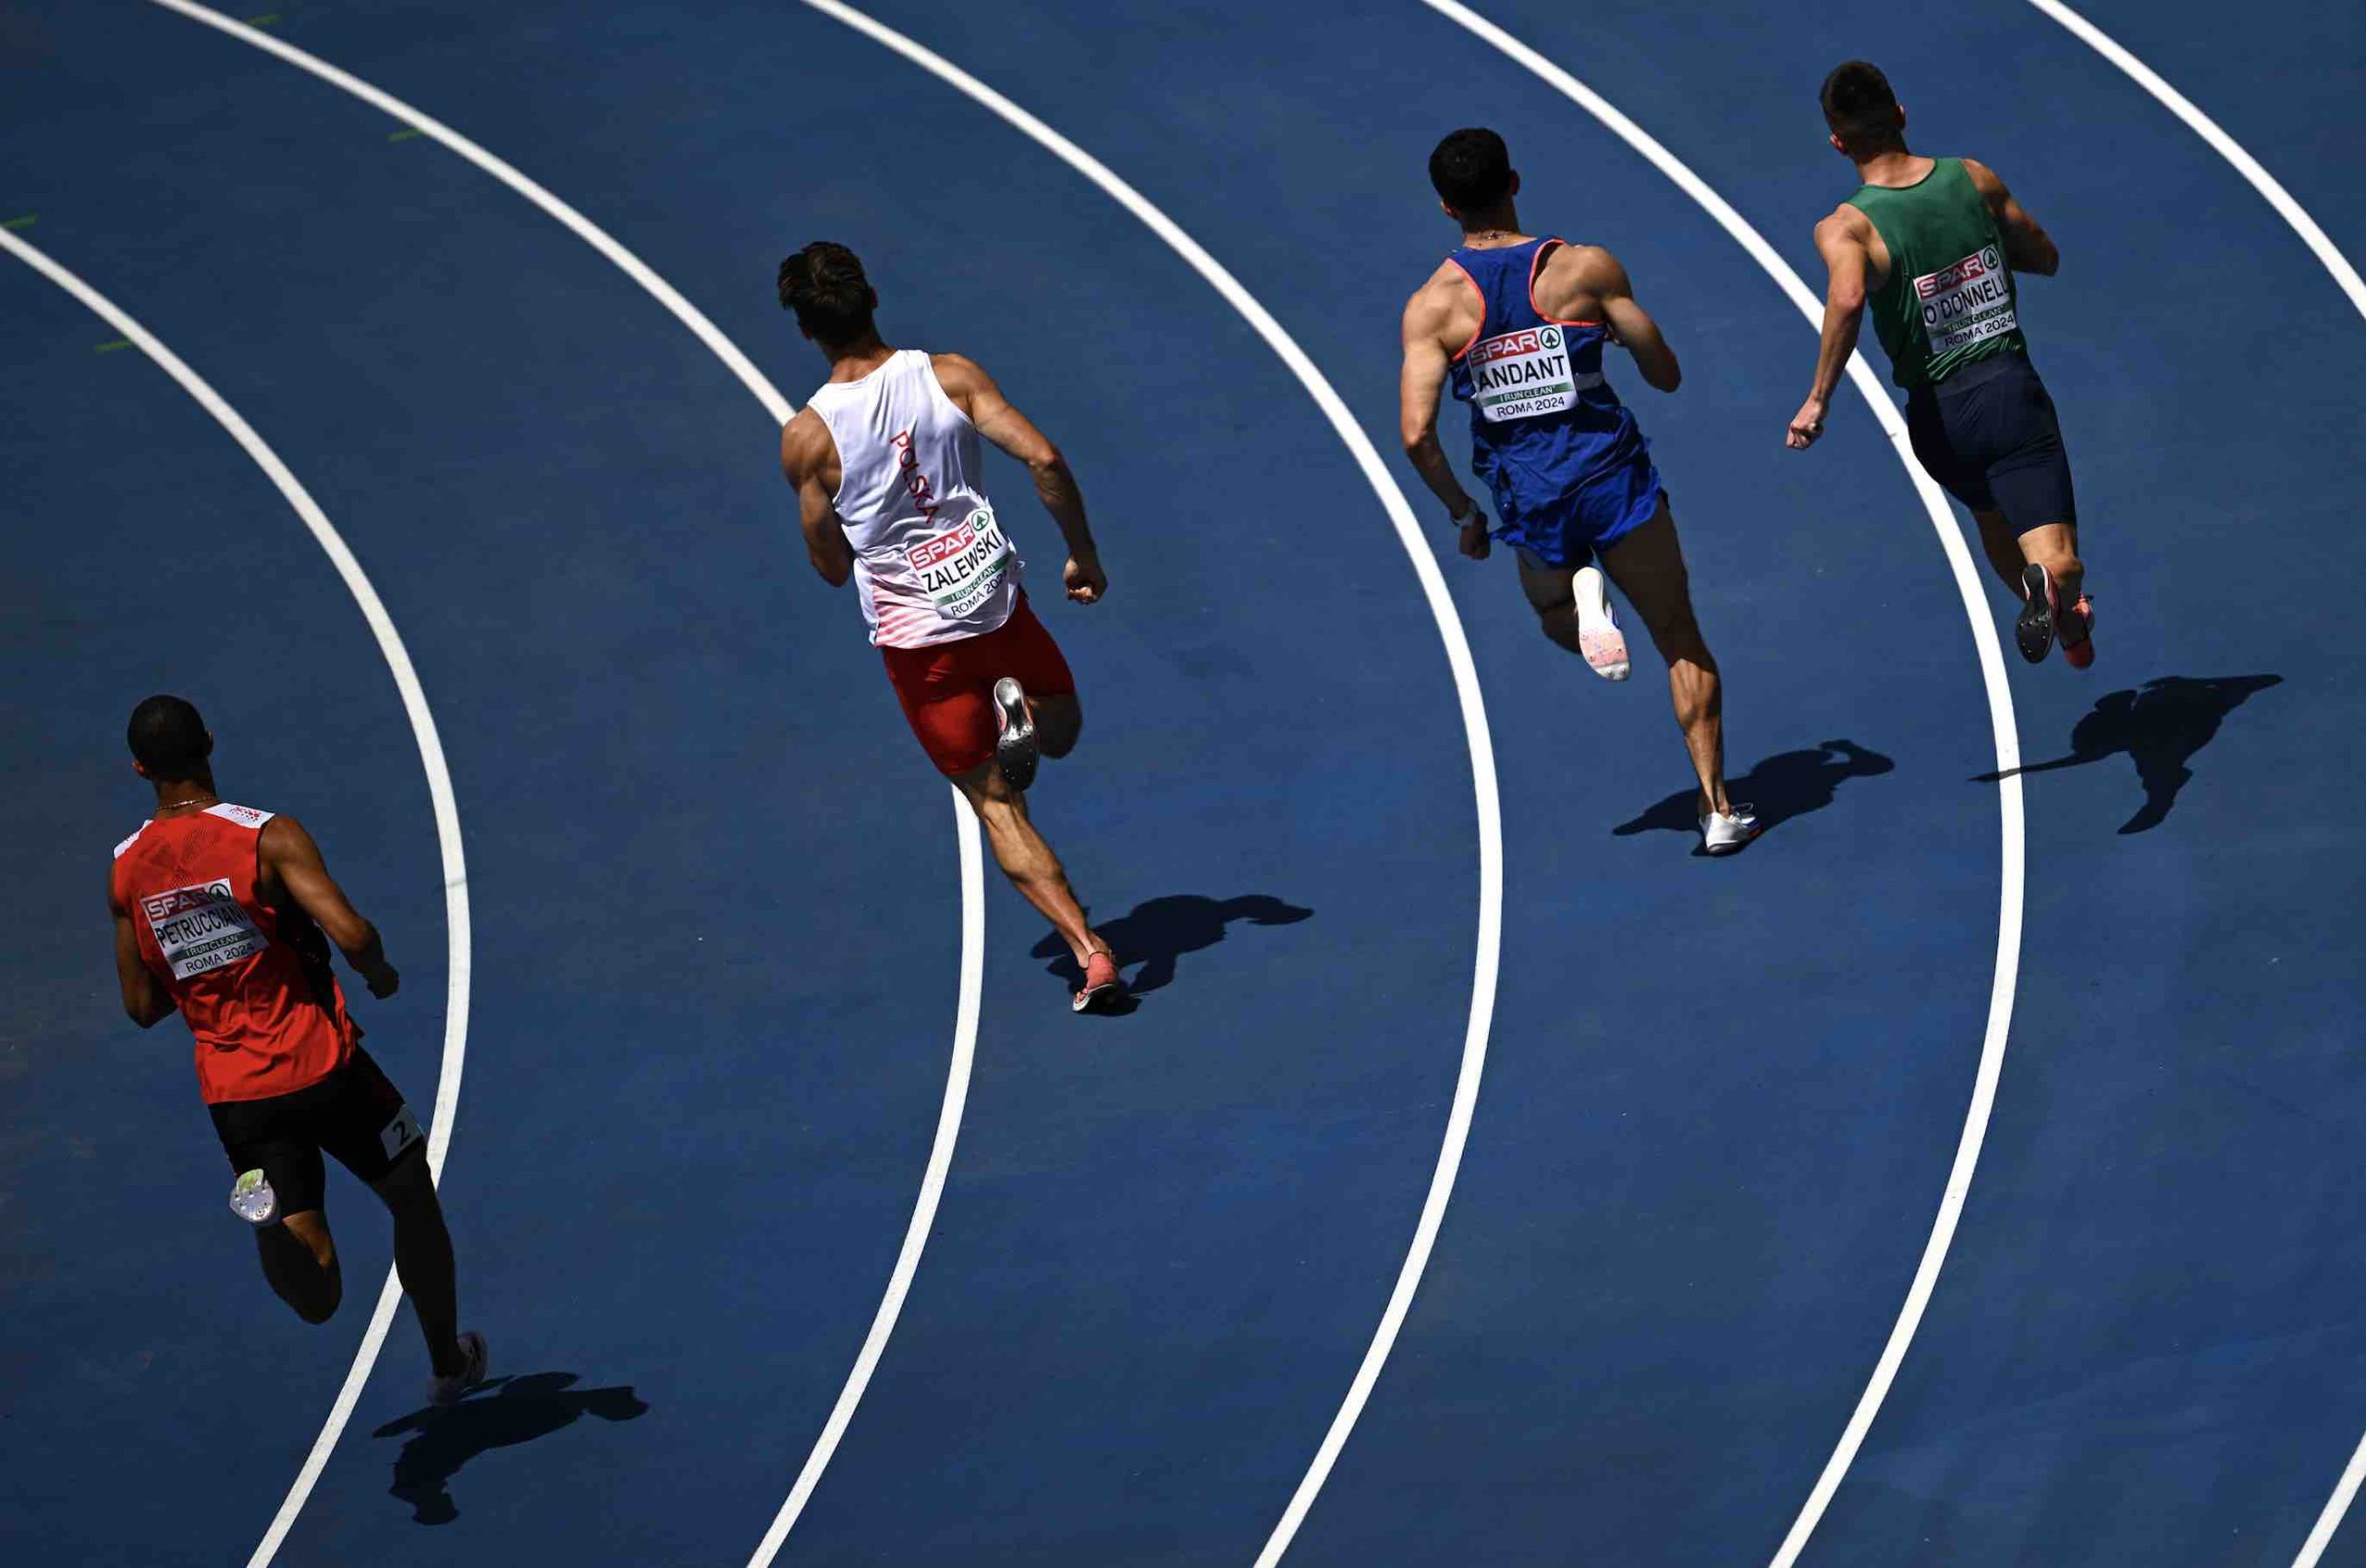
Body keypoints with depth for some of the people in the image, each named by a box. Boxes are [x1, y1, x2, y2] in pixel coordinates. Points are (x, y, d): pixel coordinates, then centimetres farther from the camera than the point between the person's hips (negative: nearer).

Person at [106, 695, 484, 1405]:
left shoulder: (126, 870, 3)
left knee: (318, 1297, 5)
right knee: (413, 1199, 25)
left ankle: (273, 1218, -24)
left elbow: (143, 1007, 8)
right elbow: (352, 934, -22)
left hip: (232, 1094, 3)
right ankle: (448, 1362, 35)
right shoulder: (267, 837, -12)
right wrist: (380, 973, 1)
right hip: (321, 1067, -3)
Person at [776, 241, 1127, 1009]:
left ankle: (1089, 952, -8)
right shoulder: (949, 375, -6)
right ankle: (1014, 706, -8)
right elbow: (1044, 459, -13)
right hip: (997, 599, 2)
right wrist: (1085, 556, 1)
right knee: (1061, 731, 29)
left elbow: (833, 567, -3)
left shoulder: (806, 438, -11)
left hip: (914, 635, -2)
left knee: (996, 805, 8)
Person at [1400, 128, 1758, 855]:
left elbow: (1416, 434, -10)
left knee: (1556, 619, 30)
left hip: (1531, 504, 1)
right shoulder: (1586, 268, -5)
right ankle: (1718, 808, 3)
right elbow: (1667, 375, 1)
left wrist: (1463, 514, 6)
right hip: (1615, 479, -1)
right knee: (1683, 644, 12)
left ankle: (1582, 600, -7)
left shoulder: (1432, 306, -4)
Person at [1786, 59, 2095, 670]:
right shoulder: (1973, 179, 1)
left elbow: (1849, 297, -32)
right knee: (2061, 564, -7)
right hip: (2012, 389, 0)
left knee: (1993, 515, 33)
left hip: (1940, 416, 0)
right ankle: (2049, 585, -37)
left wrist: (1818, 399, -25)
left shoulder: (1845, 227, -10)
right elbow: (2046, 258, 14)